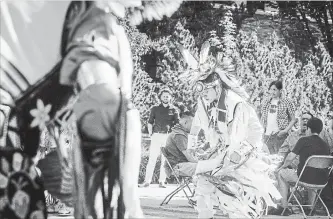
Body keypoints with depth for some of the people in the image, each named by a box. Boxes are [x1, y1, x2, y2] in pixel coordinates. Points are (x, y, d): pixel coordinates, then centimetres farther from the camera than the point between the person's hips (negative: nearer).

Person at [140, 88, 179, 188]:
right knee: (152, 159, -7)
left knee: (165, 160, 0)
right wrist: (151, 134, 2)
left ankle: (162, 181, 5)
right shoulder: (155, 109, 12)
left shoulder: (173, 109, 11)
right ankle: (147, 181, -7)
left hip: (168, 136, 0)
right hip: (156, 135, 0)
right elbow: (150, 122, 13)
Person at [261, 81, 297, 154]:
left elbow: (293, 119, 1)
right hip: (267, 135, 4)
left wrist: (285, 131, -10)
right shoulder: (266, 102, 11)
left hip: (279, 134, -4)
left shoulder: (287, 102, -2)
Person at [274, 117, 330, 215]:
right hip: (322, 180, 6)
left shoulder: (304, 140, -7)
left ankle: (284, 207, 16)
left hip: (305, 178, -6)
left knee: (281, 173, 17)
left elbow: (290, 158, -8)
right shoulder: (326, 145, 8)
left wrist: (282, 167, 12)